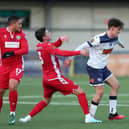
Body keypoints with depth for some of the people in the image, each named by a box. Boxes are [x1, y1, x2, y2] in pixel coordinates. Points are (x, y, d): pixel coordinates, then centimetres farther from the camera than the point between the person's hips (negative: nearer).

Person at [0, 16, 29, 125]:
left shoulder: (21, 34, 3)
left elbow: (25, 50, -7)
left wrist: (12, 53, -21)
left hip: (17, 66, 0)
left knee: (12, 87, -22)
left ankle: (12, 113, -7)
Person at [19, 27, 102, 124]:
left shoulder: (39, 46, 10)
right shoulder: (47, 46, -15)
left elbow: (54, 46, 25)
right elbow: (62, 53, -25)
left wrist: (60, 40, 6)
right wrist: (79, 52, -22)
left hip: (46, 79, 9)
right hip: (55, 77, -9)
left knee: (46, 101, 26)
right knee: (80, 92, -6)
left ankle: (28, 117, 17)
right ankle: (88, 117, -14)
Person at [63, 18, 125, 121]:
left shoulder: (114, 38, 1)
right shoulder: (99, 39, -26)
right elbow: (83, 46, -21)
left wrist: (120, 44, 53)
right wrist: (70, 58, -19)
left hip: (103, 67, 9)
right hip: (94, 67, -9)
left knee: (116, 85, 5)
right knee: (100, 92, -10)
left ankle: (113, 113, 10)